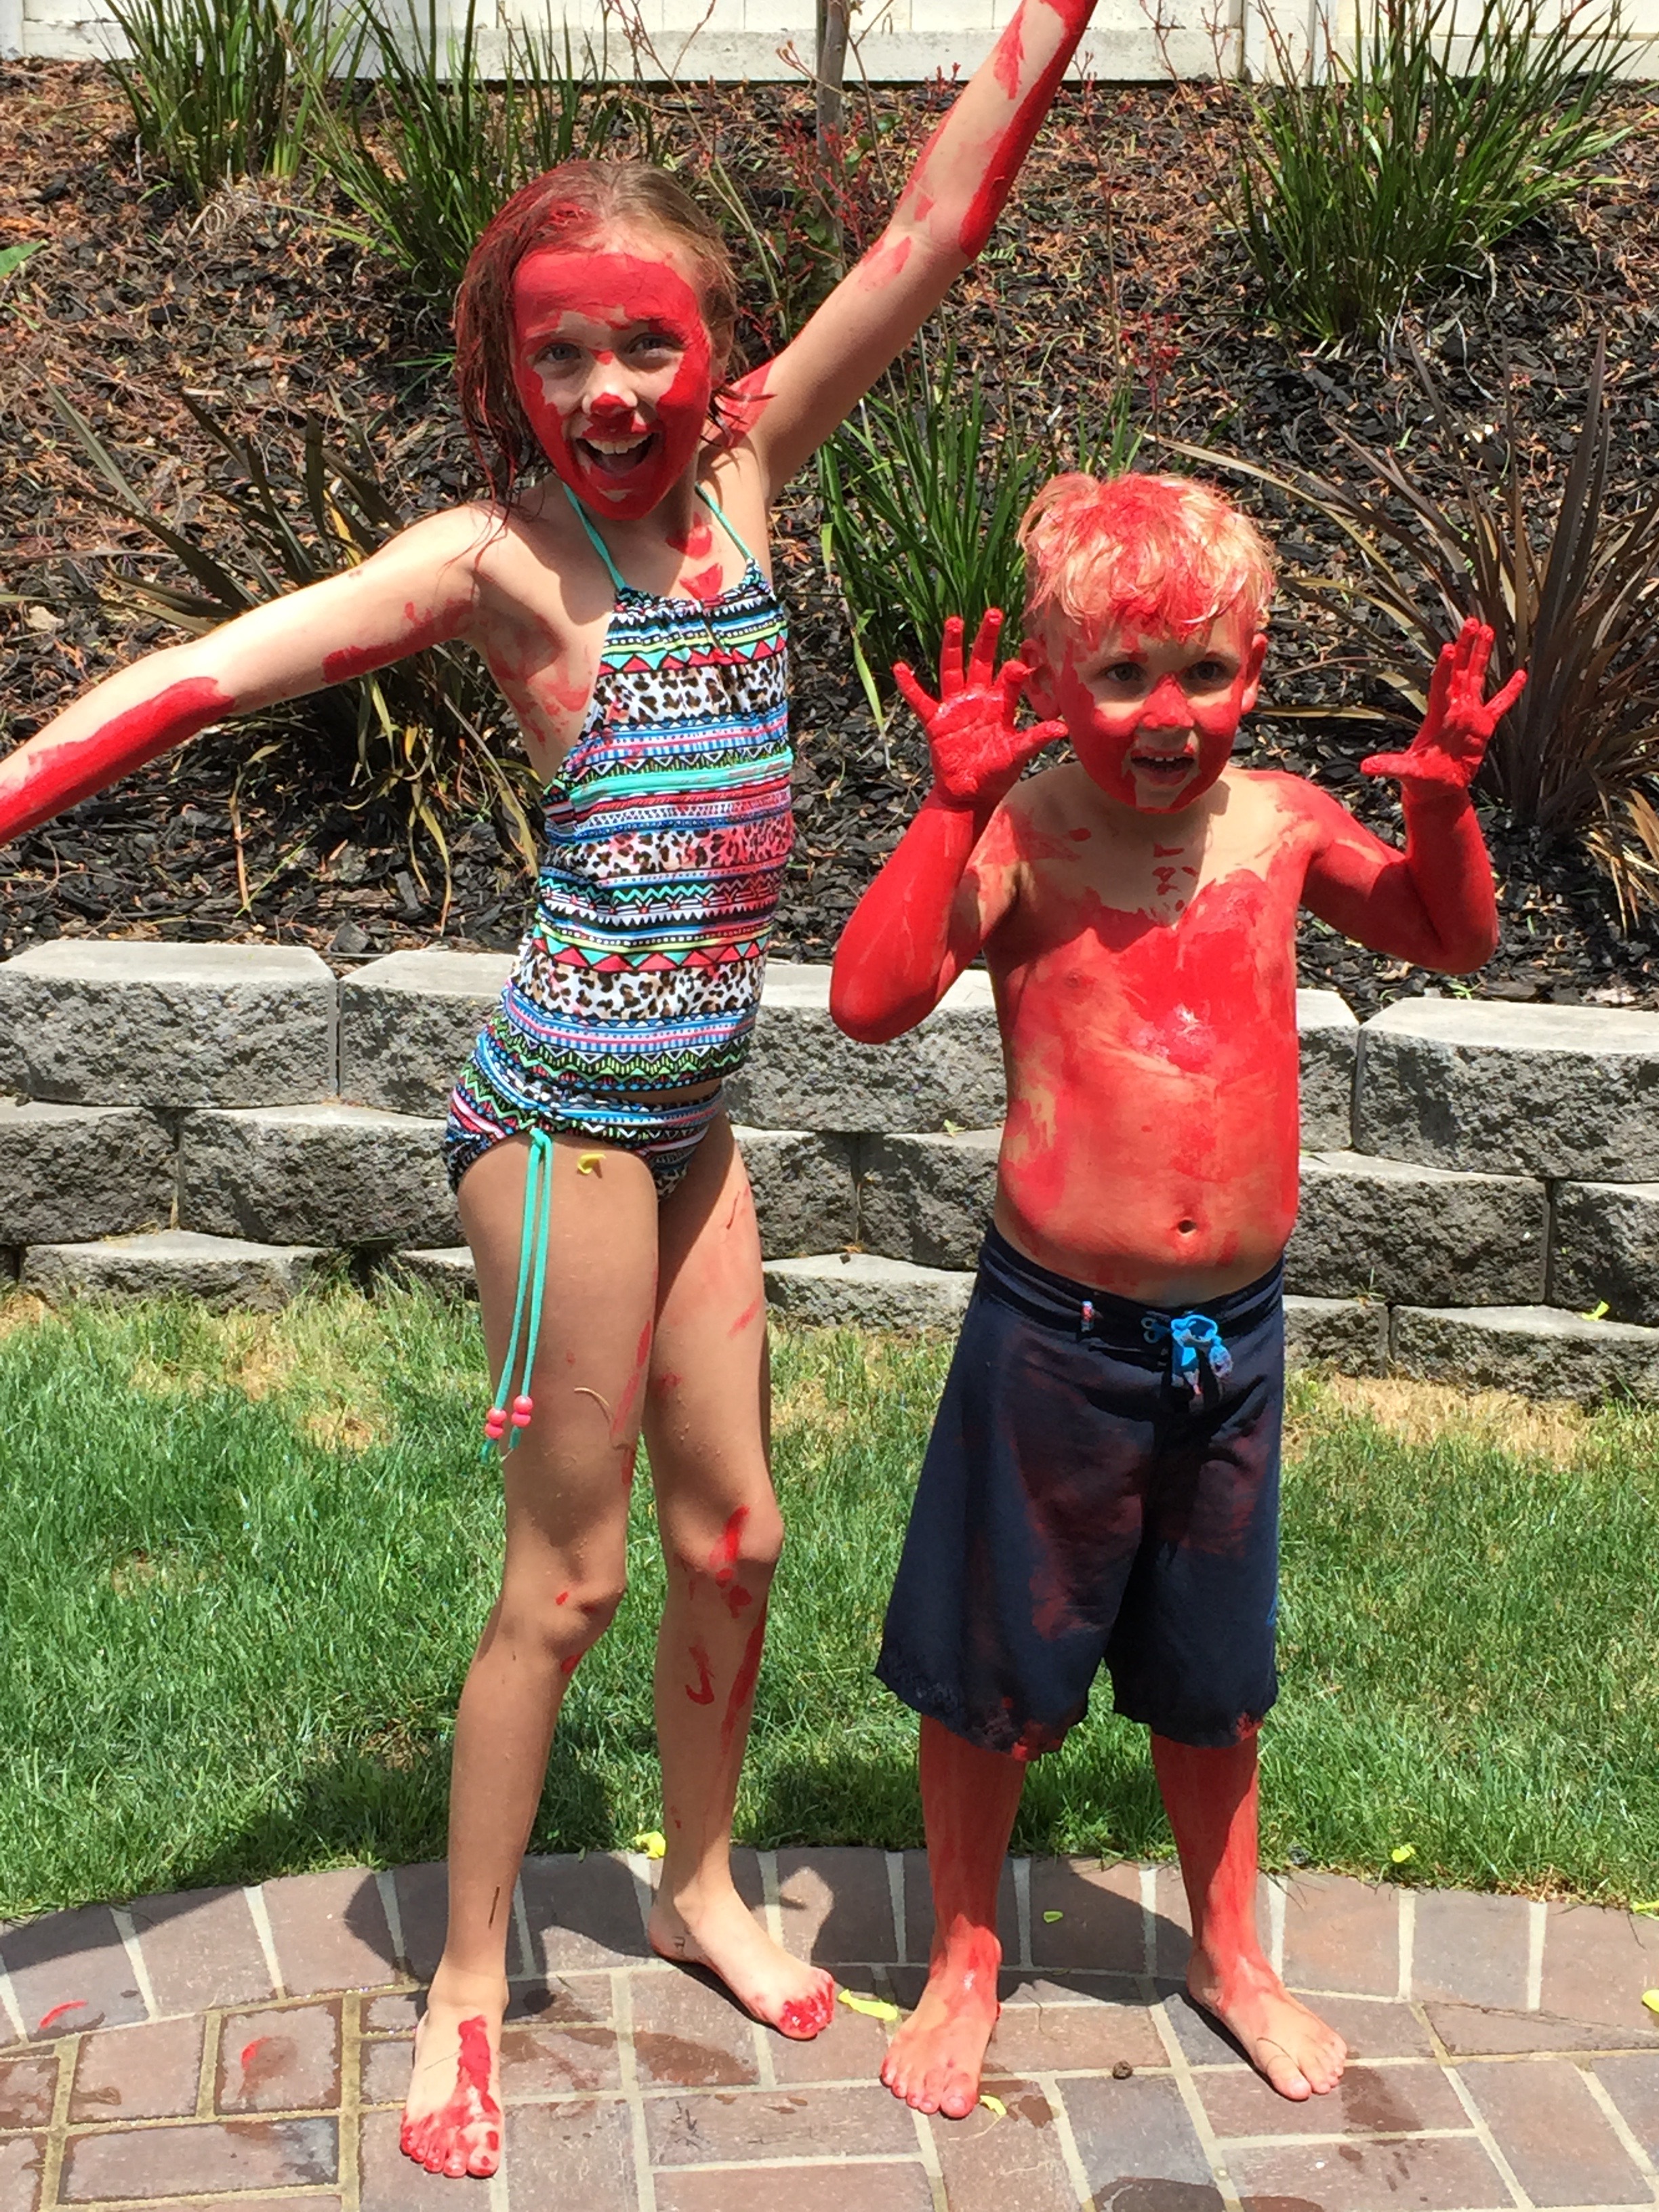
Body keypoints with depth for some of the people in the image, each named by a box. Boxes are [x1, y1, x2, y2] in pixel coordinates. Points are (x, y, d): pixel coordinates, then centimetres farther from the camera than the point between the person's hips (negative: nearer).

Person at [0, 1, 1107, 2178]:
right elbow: (205, 674, -13)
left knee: (733, 1536, 16)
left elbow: (934, 228, 3)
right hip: (569, 1102, -6)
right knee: (568, 1574, 4)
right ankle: (466, 1992, 22)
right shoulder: (499, 552, -9)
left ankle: (700, 1889, 38)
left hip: (690, 1099, 6)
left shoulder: (740, 466, 5)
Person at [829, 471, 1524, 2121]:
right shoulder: (1023, 835, -14)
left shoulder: (1277, 825, -1)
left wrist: (1443, 806, -4)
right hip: (1057, 1333, -4)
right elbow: (871, 999, -26)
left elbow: (1455, 943, 14)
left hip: (1234, 1333, 4)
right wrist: (953, 807, -31)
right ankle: (964, 1963, 35)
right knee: (994, 1675, 11)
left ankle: (1229, 1955, 43)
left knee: (1211, 1680, 21)